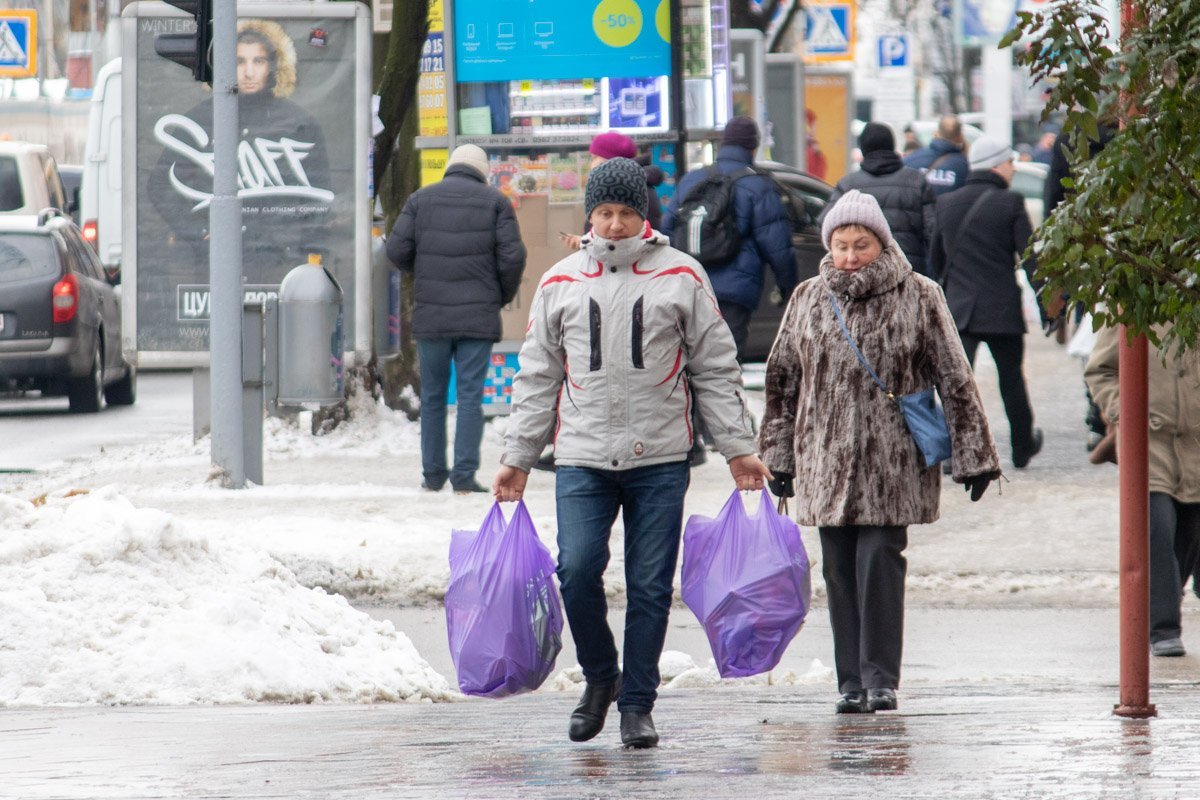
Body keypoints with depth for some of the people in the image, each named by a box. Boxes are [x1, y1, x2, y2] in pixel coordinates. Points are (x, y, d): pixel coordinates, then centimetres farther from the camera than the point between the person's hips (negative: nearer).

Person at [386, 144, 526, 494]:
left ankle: (433, 474, 13)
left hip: (430, 314, 1)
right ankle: (464, 475, -7)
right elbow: (512, 255, -5)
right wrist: (504, 294, 12)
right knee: (470, 396, -1)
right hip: (478, 315, -1)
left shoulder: (421, 199, 6)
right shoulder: (495, 201, 2)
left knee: (432, 396, 11)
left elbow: (397, 249, 0)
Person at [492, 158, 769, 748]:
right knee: (577, 571, -12)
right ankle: (600, 678, 10)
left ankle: (637, 705, 10)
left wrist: (737, 448, 4)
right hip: (583, 457, 1)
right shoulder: (560, 283, 8)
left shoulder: (681, 277, 4)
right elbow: (537, 378, 13)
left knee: (650, 587, 0)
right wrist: (517, 457, 10)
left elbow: (715, 369, 7)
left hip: (659, 459, -1)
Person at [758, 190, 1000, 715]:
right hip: (826, 462, 3)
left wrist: (971, 454, 1)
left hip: (893, 462, -3)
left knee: (879, 562, -12)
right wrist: (779, 456, 16)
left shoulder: (918, 298, 0)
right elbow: (783, 380, 17)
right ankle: (852, 681, 10)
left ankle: (881, 677, -6)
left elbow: (954, 380, 2)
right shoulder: (808, 300, 9)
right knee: (839, 569, 4)